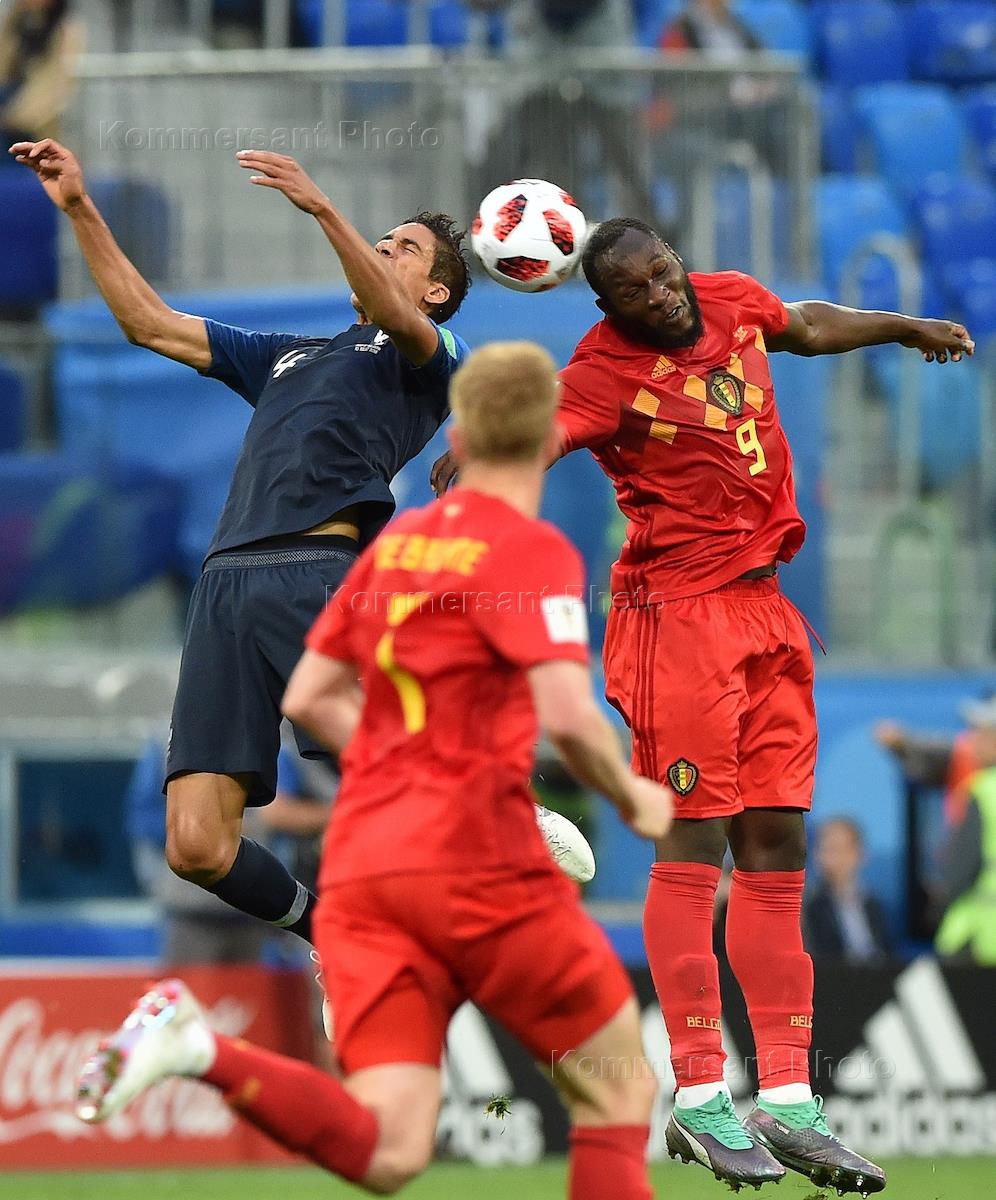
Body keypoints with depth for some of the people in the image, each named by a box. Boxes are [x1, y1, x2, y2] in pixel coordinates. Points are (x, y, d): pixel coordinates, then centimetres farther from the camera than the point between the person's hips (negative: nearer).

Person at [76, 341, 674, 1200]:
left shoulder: (396, 542, 16)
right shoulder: (531, 551, -5)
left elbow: (307, 698, 20)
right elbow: (567, 715, -18)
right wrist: (634, 798, 1)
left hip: (360, 868, 6)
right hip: (478, 865, -6)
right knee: (619, 1083, 11)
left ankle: (200, 1050, -24)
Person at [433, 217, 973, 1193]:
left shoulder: (734, 302, 6)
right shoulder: (608, 371, -15)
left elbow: (808, 326, 28)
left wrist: (909, 329, 43)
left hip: (764, 610, 7)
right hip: (679, 615, -7)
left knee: (776, 849, 6)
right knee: (695, 844, -9)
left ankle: (786, 1102, 8)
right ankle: (698, 1094, -5)